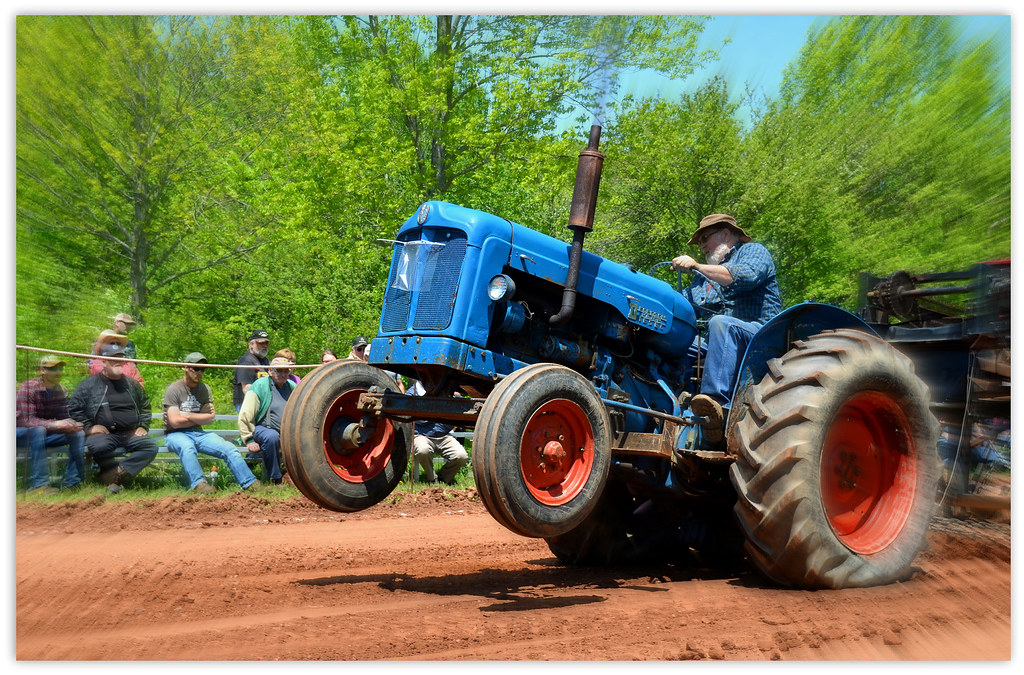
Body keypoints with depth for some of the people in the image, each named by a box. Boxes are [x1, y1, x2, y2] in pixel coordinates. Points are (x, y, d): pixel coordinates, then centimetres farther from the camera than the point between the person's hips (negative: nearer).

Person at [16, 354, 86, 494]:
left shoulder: (62, 390, 0)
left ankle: (73, 483, -14)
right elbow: (27, 420, -28)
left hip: (46, 434, 6)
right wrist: (56, 424, -41)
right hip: (22, 433, -6)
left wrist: (72, 424, -25)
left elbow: (63, 418, 0)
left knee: (79, 433, -14)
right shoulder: (28, 388, -20)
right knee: (38, 429, -38)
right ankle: (39, 485, -39)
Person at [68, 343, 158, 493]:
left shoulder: (131, 384, 19)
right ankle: (120, 475, -14)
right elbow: (73, 407, 5)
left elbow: (145, 406, 30)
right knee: (99, 447, -38)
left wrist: (143, 426, 16)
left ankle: (112, 475, -26)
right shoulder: (89, 384, 6)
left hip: (131, 434, 4)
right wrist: (88, 427, -5)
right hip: (103, 434, -4)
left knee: (150, 446, -23)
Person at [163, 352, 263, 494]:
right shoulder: (174, 389, -3)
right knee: (187, 446, -40)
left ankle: (250, 483, -18)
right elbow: (175, 422, -12)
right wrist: (200, 416, -1)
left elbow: (210, 418, 2)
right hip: (176, 435, -5)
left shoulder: (205, 389, 13)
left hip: (198, 433, 5)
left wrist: (187, 415, -5)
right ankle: (198, 483, -53)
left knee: (229, 448, -15)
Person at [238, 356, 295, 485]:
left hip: (287, 433, 5)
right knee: (272, 436, -38)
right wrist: (249, 440, -11)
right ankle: (275, 479, -23)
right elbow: (245, 416, -8)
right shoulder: (260, 386, -4)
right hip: (261, 428, -5)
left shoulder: (292, 386, 14)